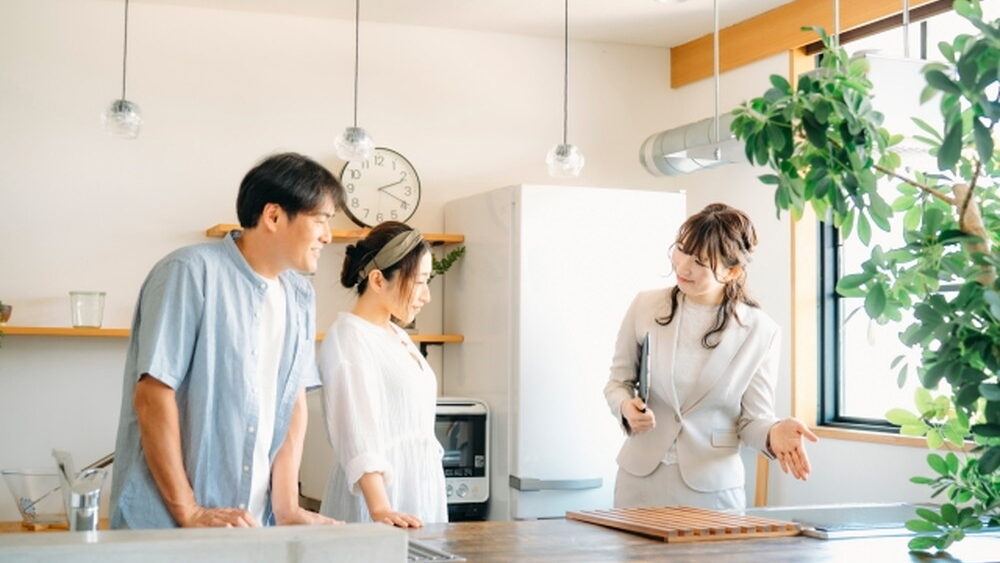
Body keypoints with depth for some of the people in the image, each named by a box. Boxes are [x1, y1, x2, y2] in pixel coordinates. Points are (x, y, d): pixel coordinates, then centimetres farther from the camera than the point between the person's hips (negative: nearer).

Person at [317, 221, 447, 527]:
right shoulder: (349, 336, -12)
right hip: (382, 491, -8)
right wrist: (380, 510, -31)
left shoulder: (399, 337, 16)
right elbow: (358, 435, -23)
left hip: (422, 491, 8)